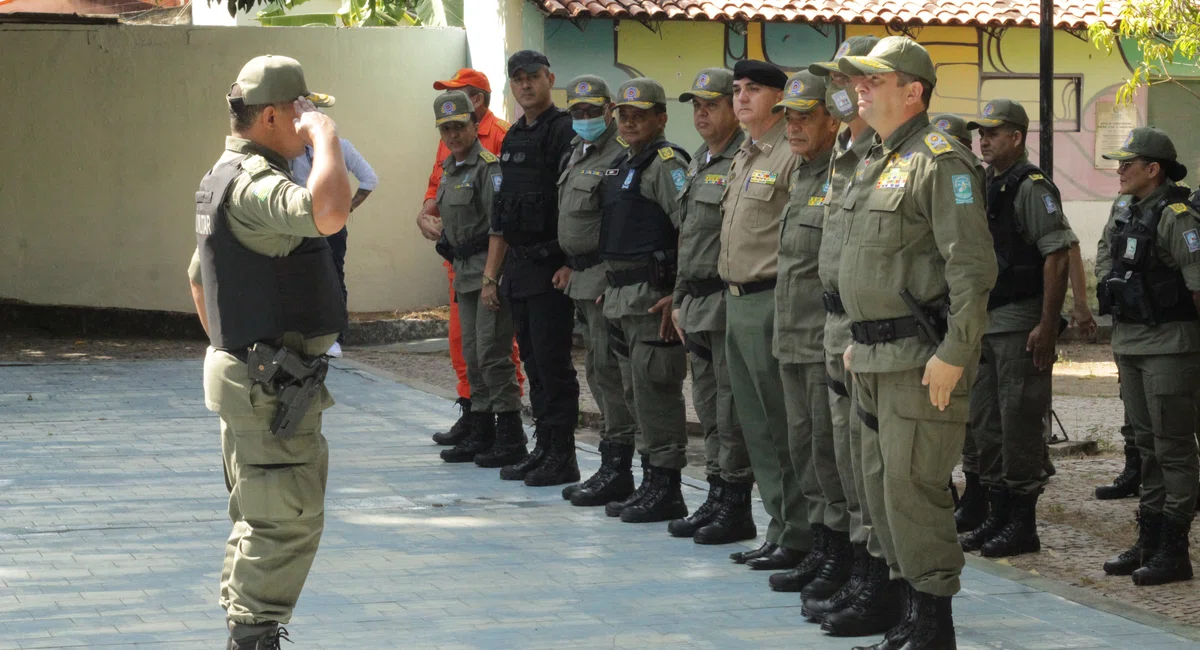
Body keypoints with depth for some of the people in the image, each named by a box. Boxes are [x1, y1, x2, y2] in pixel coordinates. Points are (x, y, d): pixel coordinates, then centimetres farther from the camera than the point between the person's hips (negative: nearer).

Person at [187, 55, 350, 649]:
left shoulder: (225, 178, 16)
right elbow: (328, 213, -40)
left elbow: (198, 277, 26)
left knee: (259, 521, 18)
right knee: (288, 522, -7)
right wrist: (325, 135, -25)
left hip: (247, 373, 11)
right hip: (272, 385, -11)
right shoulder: (253, 183, -20)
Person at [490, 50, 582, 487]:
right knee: (533, 360, 12)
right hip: (519, 265, 9)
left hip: (552, 266, -9)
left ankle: (561, 455, -3)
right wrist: (499, 267, 19)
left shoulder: (564, 132, -10)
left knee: (553, 360, -7)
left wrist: (571, 263, -21)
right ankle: (543, 447, 18)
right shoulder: (514, 137, 17)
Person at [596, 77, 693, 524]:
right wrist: (611, 287, 20)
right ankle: (650, 483, 19)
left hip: (652, 295, -10)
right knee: (635, 391, 12)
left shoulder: (667, 164, -11)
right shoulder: (621, 165, 19)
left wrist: (679, 294, -23)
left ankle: (667, 490, -4)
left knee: (655, 390, -8)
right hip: (620, 294, 10)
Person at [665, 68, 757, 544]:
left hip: (729, 303, -9)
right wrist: (680, 300, 21)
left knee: (732, 411, -5)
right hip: (697, 305, 9)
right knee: (709, 409, 13)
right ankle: (716, 499, 20)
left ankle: (737, 508, 0)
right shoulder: (698, 163, 18)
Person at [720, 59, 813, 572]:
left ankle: (798, 536, 0)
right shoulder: (744, 157, 17)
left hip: (770, 301, -10)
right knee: (756, 426, 13)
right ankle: (779, 529, 19)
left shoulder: (792, 155, -12)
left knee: (783, 425, -6)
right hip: (737, 302, 10)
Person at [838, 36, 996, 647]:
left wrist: (954, 354, -21)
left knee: (914, 485, -9)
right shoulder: (872, 164, 17)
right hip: (876, 360, 10)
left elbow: (973, 268, -18)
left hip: (922, 360, -10)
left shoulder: (941, 162, -12)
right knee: (881, 483, 12)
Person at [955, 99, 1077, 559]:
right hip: (984, 323, 9)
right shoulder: (985, 186, 14)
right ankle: (998, 516, 23)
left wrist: (1047, 326, -21)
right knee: (985, 422, 13)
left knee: (1019, 423, -4)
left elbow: (1058, 256, -18)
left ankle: (1023, 524, 3)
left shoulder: (1031, 187, -12)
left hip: (1021, 324, -9)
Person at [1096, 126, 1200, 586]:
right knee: (1147, 445, 14)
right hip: (1129, 342, 9)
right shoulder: (1123, 211, 10)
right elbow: (1105, 255, 26)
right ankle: (1148, 541, 21)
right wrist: (1107, 291, 19)